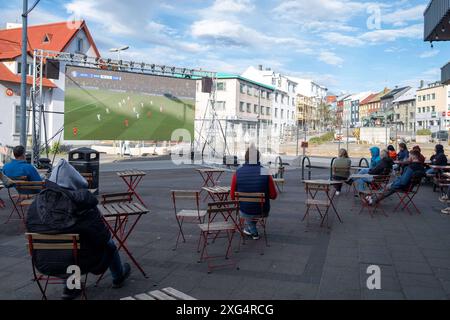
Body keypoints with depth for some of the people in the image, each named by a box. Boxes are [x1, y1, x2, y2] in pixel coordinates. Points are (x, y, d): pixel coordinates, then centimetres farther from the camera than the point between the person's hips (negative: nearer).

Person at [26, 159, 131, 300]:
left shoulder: (35, 205, -8)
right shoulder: (82, 205, -23)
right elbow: (102, 236, -19)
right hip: (79, 264, -4)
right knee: (109, 243, 21)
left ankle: (70, 288, 32)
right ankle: (119, 277, 44)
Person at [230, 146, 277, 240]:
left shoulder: (238, 173, -14)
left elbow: (233, 197, -4)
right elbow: (273, 196, -10)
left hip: (245, 213, 0)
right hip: (263, 213, 0)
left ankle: (254, 232, 42)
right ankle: (248, 229, 52)